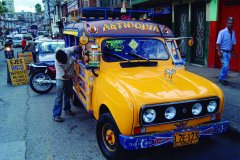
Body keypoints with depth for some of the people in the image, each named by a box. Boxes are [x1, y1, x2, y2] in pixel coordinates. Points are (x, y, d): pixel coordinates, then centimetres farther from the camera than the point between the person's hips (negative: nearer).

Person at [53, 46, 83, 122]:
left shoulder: (67, 51, -25)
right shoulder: (57, 63, -32)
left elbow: (76, 48, -16)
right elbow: (64, 75, -26)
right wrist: (74, 77, -21)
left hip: (69, 78, 5)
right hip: (61, 79, -5)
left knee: (68, 95, 19)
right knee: (59, 97, -5)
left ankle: (67, 109, 37)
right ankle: (56, 115, 0)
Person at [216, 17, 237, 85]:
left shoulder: (233, 32, 6)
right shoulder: (222, 32, -13)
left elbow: (233, 43, 15)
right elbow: (218, 43, -13)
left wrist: (233, 52, 15)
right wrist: (219, 52, -20)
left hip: (229, 52, 7)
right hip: (223, 52, -6)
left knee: (226, 66, 11)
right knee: (226, 65, -14)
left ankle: (221, 78, 24)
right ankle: (223, 79, -1)